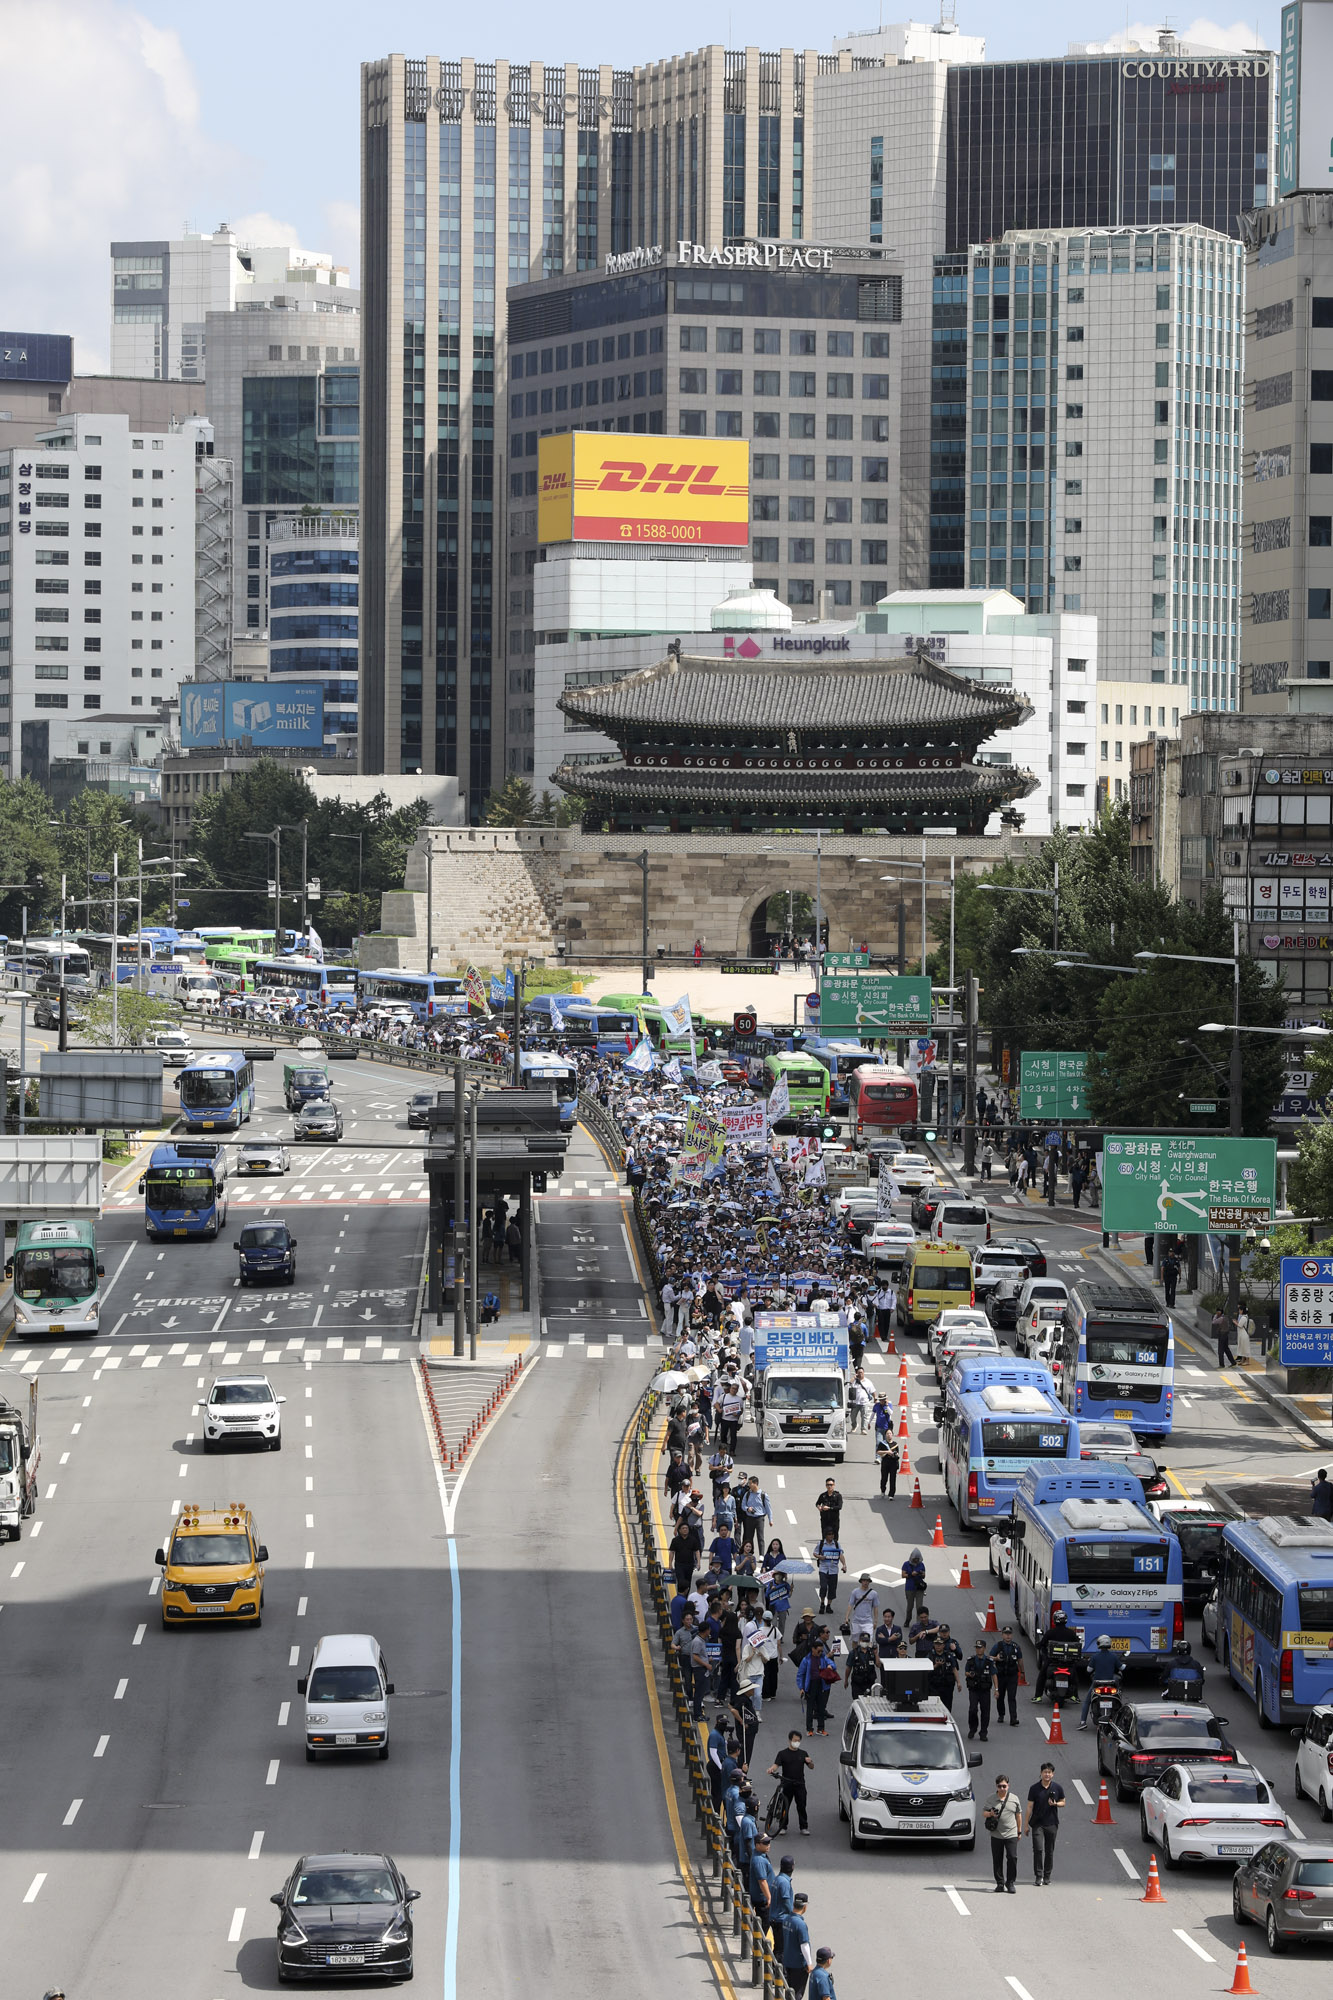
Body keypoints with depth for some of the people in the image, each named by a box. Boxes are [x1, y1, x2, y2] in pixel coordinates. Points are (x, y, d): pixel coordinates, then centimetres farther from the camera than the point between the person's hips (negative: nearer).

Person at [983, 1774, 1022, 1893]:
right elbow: (983, 1813, 8)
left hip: (1011, 1834, -1)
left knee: (1012, 1857, -9)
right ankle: (1000, 1883, 14)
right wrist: (990, 1814, -15)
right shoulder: (991, 1799, 4)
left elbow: (1018, 1815, 13)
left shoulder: (1014, 1799, 5)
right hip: (996, 1834, 1)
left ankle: (1010, 1883, 1)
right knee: (997, 1860, 4)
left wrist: (1019, 1831, 15)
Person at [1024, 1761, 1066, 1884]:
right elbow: (1030, 1807, 2)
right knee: (1038, 1849, -11)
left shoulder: (1058, 1788, 2)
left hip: (1052, 1823, 1)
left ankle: (1047, 1875, 19)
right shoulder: (1034, 1788, -1)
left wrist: (1055, 1804, -11)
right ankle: (1039, 1876, -8)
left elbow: (1063, 1802, 13)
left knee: (1049, 1851, 7)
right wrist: (1026, 1824, 0)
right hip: (1037, 1823, -1)